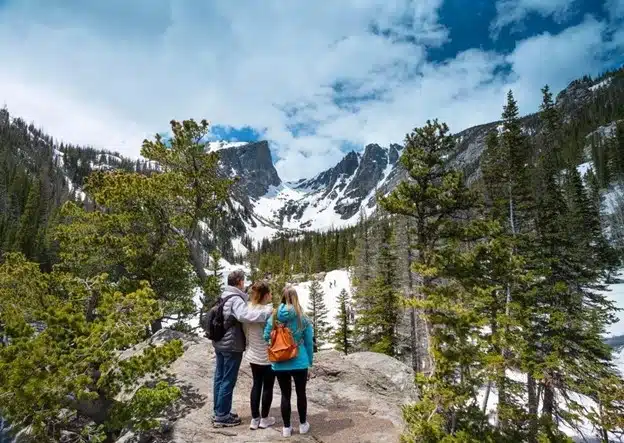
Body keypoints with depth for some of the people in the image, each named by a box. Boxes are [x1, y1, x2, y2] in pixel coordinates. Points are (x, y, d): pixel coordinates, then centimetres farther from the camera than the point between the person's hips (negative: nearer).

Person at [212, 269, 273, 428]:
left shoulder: (224, 296, 10)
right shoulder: (235, 299, -21)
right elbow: (244, 316, -39)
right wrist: (267, 312, -37)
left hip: (219, 343, 9)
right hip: (231, 345, -9)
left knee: (219, 378, 16)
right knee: (228, 381, 2)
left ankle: (219, 412, 29)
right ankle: (222, 417, 12)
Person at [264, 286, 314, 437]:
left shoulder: (274, 316, -6)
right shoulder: (303, 319, -8)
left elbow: (266, 337, 1)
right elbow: (309, 343, -2)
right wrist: (310, 362, 10)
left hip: (280, 364, 1)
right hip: (300, 363, -1)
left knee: (285, 395, 16)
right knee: (301, 393, 18)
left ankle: (286, 428, 26)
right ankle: (303, 425, 33)